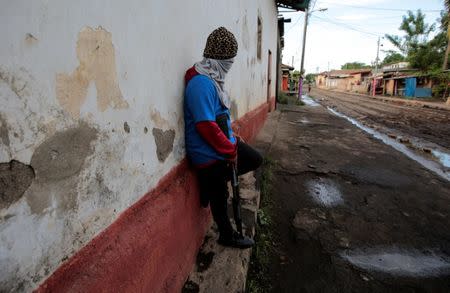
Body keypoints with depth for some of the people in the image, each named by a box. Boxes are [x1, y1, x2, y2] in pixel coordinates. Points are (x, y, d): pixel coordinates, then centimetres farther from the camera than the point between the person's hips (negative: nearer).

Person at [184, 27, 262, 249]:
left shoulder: (212, 77, 6)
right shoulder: (201, 83, -25)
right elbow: (206, 125, -28)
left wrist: (233, 140, 10)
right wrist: (231, 151, -18)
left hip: (223, 144, 9)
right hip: (210, 154, -9)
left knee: (255, 160, 19)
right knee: (219, 197, 10)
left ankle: (211, 181, 20)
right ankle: (227, 236, 35)